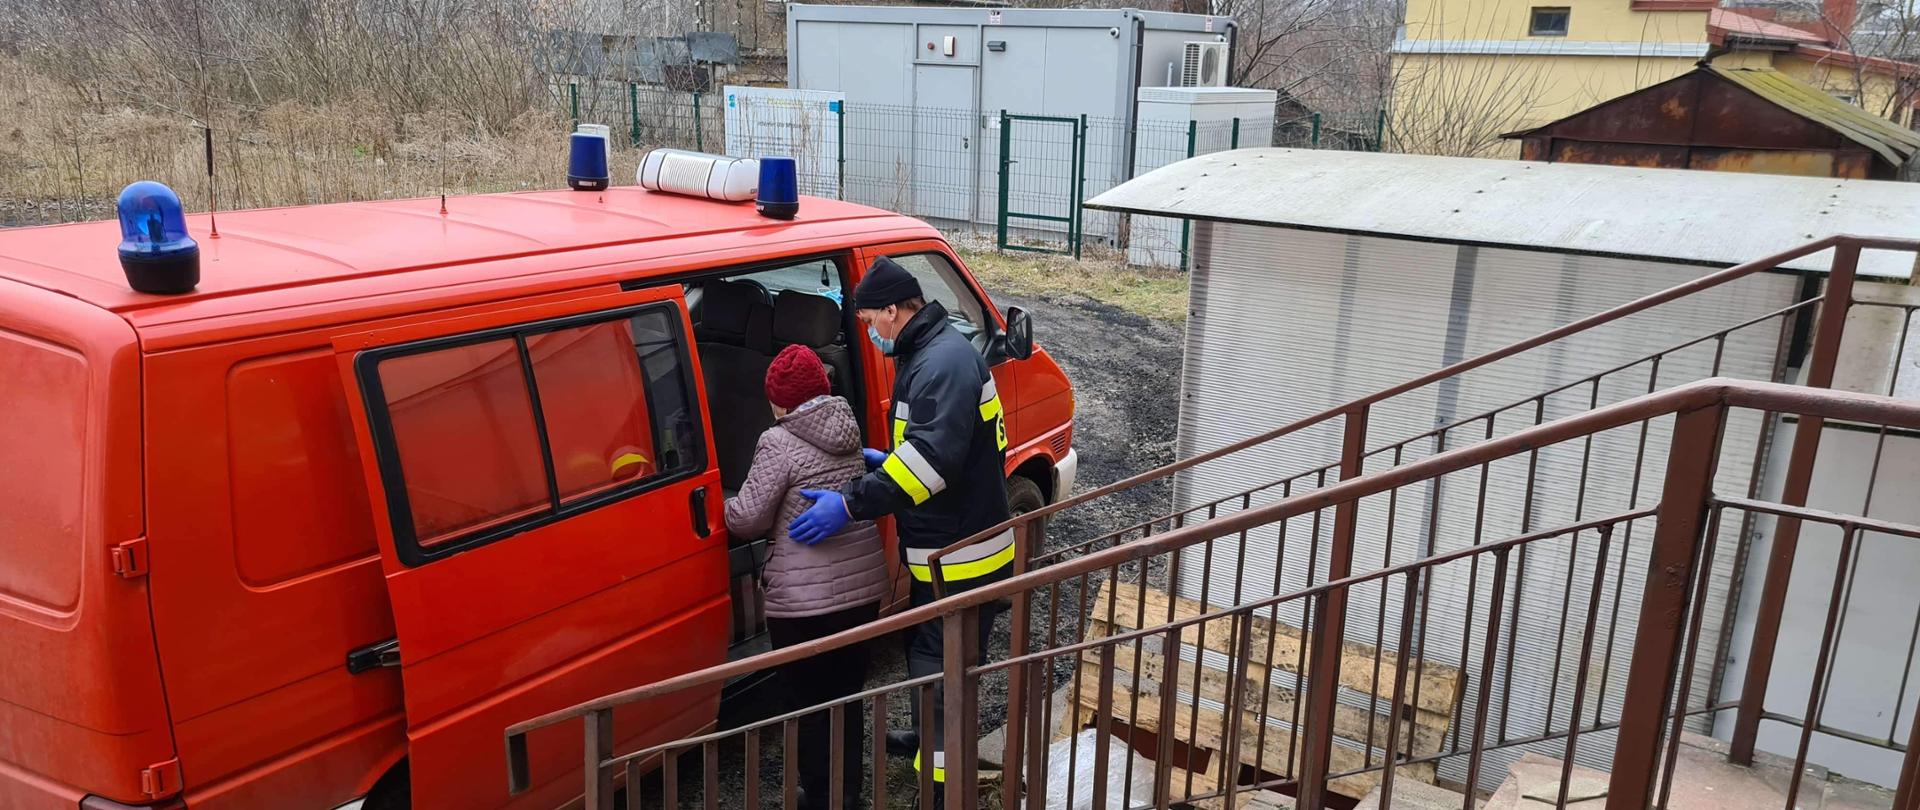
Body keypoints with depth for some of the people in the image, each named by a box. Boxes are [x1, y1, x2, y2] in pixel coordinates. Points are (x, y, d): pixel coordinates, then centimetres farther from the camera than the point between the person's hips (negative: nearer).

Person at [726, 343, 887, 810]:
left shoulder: (780, 444, -13)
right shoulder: (848, 434, 8)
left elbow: (746, 519, -10)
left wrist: (726, 506, 10)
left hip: (806, 599, -7)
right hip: (864, 586, 7)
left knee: (811, 703, 8)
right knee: (847, 696, 18)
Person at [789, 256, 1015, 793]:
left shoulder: (944, 363, -22)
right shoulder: (930, 353, 12)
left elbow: (934, 453, -35)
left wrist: (852, 503, -35)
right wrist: (887, 463, 10)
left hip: (961, 561, -11)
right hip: (943, 553, 11)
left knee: (939, 667, -4)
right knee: (925, 651, 26)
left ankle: (941, 777, 6)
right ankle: (931, 738, 46)